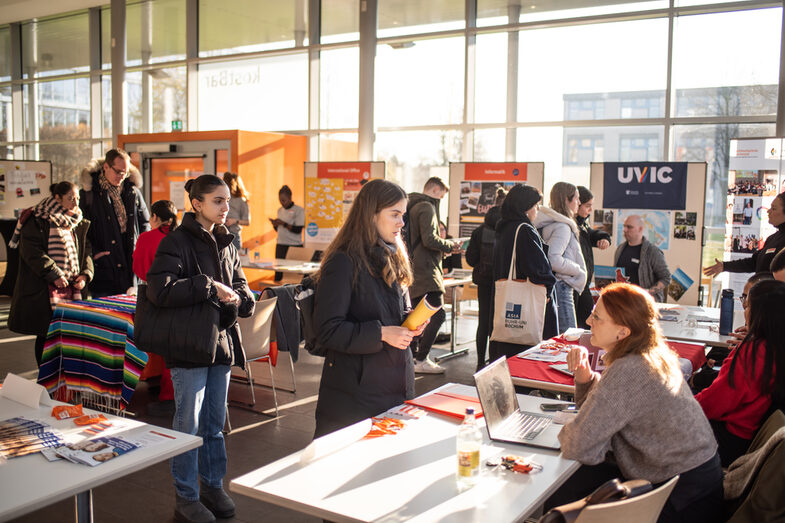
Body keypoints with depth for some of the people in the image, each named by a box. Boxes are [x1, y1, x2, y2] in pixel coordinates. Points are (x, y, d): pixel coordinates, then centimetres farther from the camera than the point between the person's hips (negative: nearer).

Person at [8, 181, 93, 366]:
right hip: (45, 290, -5)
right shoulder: (37, 221, -5)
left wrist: (85, 274, -1)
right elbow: (31, 252, -14)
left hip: (72, 287, 5)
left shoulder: (77, 224, 15)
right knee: (45, 335, 1)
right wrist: (54, 275, -19)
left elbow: (86, 250, 15)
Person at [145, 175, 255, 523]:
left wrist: (232, 298, -7)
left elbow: (243, 292, 16)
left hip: (221, 342, 6)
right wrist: (209, 287, -18)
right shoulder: (178, 242, -9)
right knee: (188, 424, 3)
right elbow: (159, 290, -21)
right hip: (190, 344, -6)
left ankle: (213, 487, 31)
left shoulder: (226, 244, 12)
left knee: (215, 422, 16)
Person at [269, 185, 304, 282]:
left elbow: (298, 230, -13)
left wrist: (284, 224, -17)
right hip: (280, 244, 6)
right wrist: (275, 225, -1)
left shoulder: (299, 210, -6)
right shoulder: (280, 210, 14)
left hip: (294, 245, -6)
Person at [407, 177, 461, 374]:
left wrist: (444, 247, 18)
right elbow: (429, 239, -22)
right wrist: (449, 245, -6)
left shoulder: (413, 206, 20)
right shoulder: (426, 207, -11)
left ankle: (412, 356, 21)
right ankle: (421, 361, -10)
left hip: (414, 271, 11)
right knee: (437, 315, -10)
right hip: (426, 271, -11)